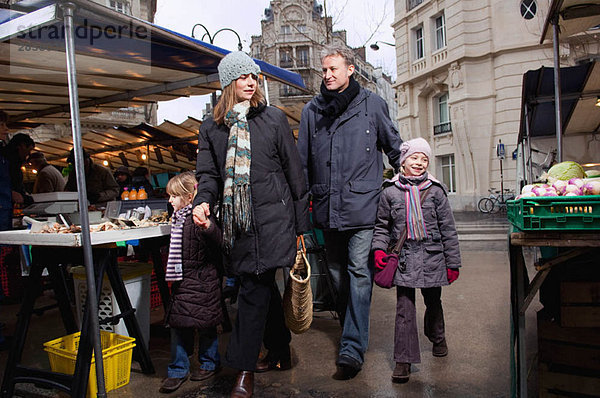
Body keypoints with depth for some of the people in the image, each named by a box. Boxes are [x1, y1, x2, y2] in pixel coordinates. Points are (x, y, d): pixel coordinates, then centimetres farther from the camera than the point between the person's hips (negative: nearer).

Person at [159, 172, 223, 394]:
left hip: (201, 281, -8)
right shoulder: (178, 217, 11)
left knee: (205, 325, 7)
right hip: (182, 280, 9)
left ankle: (210, 363, 27)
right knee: (178, 325, 10)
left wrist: (208, 226, -54)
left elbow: (217, 241, -36)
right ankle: (178, 371, 22)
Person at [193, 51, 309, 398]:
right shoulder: (211, 128, 11)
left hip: (272, 217, -3)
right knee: (264, 287, 13)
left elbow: (294, 172, 5)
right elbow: (209, 173, 10)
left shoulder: (274, 118, 5)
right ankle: (281, 353, 32)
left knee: (255, 290, -6)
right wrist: (203, 201, -14)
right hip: (237, 222, 3)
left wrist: (301, 223, 3)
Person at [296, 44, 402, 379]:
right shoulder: (313, 110, 11)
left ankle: (353, 349, -2)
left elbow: (395, 148, 13)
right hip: (327, 206, 4)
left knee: (360, 273, -7)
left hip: (363, 204, -3)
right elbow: (302, 161, 14)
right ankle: (353, 333, 33)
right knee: (338, 273, 13)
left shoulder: (372, 104, 4)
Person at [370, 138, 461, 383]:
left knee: (433, 302, 19)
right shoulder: (390, 192, 1)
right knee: (404, 308, -2)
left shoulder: (435, 191, 1)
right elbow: (382, 226, 9)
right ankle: (404, 360, 7)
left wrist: (453, 263, 2)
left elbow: (448, 229, 3)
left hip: (432, 257, 1)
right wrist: (378, 249, -7)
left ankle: (437, 338, 47)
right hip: (404, 259, -1)